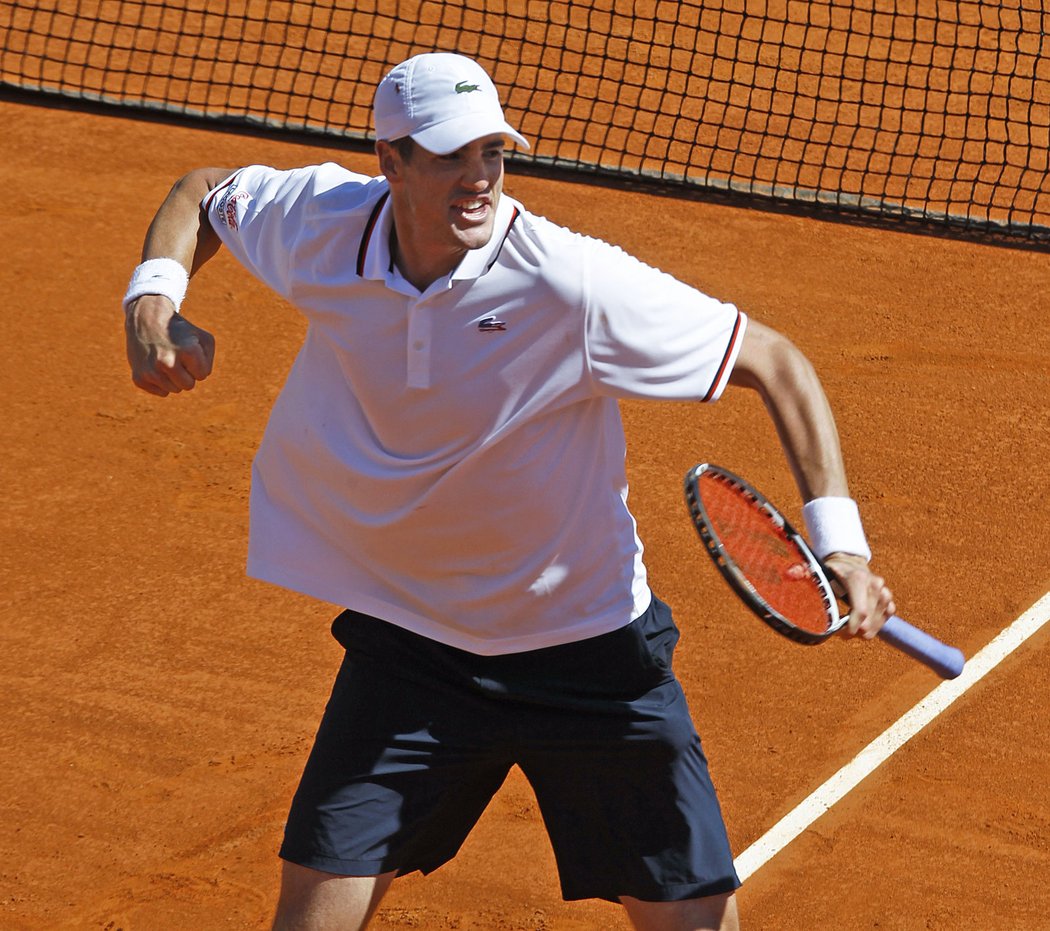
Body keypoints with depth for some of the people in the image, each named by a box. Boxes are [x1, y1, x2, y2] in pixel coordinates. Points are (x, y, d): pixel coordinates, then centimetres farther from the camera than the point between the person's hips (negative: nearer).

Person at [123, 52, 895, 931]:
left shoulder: (575, 283, -24)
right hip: (410, 650, 2)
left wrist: (837, 535, -26)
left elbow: (777, 363, -15)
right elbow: (205, 191, 10)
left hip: (591, 656, -2)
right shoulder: (325, 222, -12)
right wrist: (154, 300, -10)